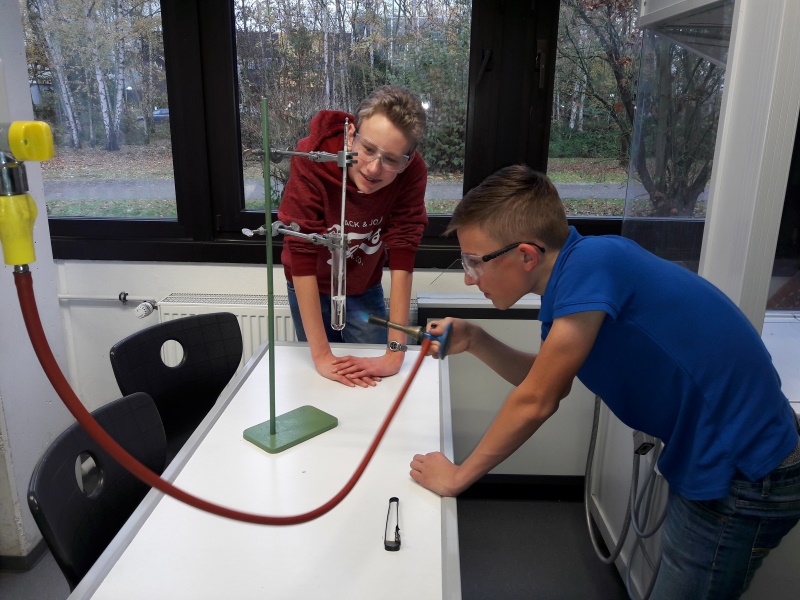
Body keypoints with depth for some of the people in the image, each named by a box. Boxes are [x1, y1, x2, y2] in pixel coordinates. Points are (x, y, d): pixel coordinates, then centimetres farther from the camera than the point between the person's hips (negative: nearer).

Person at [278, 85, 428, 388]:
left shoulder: (413, 171, -29)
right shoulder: (312, 158, -36)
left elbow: (402, 254, -29)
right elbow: (301, 252, -36)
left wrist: (395, 353, -33)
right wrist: (321, 355, -36)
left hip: (365, 289, 1)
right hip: (312, 290, -1)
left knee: (373, 382, 6)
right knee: (322, 384, 13)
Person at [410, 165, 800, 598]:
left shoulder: (591, 262, -28)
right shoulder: (570, 274, 0)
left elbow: (535, 402, -24)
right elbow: (545, 381, 11)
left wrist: (456, 478, -11)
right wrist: (475, 341, -4)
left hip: (741, 480, -8)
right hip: (708, 460, 8)